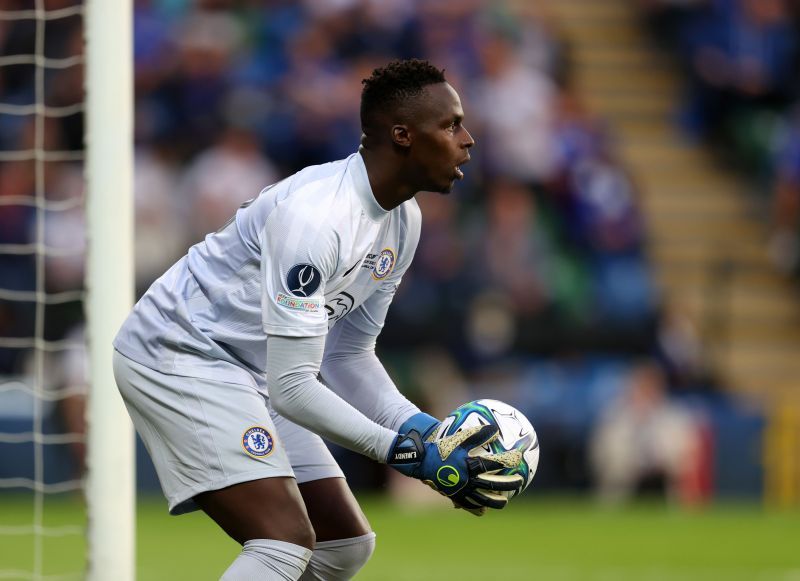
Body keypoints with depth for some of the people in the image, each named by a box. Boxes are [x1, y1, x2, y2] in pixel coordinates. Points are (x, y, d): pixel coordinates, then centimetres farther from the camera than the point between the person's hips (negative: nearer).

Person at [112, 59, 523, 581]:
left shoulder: (403, 223, 1)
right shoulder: (315, 217, -29)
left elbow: (349, 355, 10)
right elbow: (292, 385, -30)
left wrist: (427, 433, -5)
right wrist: (409, 455, -31)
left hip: (250, 373, 10)